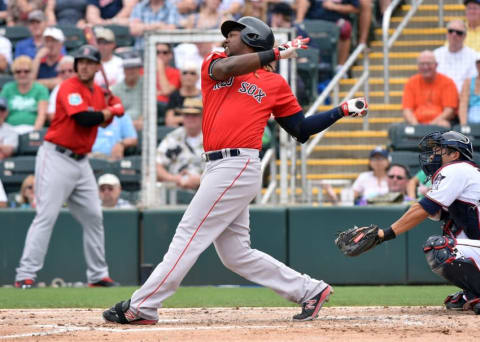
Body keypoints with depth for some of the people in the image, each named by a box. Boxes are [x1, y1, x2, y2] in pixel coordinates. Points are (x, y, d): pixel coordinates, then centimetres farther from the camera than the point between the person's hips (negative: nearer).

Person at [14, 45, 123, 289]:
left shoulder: (98, 92, 12)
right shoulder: (70, 87, -13)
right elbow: (84, 118, -25)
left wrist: (112, 107, 1)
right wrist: (111, 111, -9)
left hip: (81, 161, 8)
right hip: (56, 158, -8)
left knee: (93, 217, 11)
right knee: (46, 216, -13)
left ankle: (98, 275, 21)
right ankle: (25, 275, -14)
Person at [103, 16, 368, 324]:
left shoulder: (275, 83, 9)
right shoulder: (214, 63, 19)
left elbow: (302, 130, 12)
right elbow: (225, 68, -6)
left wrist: (342, 111, 4)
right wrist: (275, 53, -7)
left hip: (238, 168, -6)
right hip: (218, 168, 6)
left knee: (188, 236, -8)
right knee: (236, 254, 7)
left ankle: (141, 307, -7)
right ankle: (310, 291, 15)